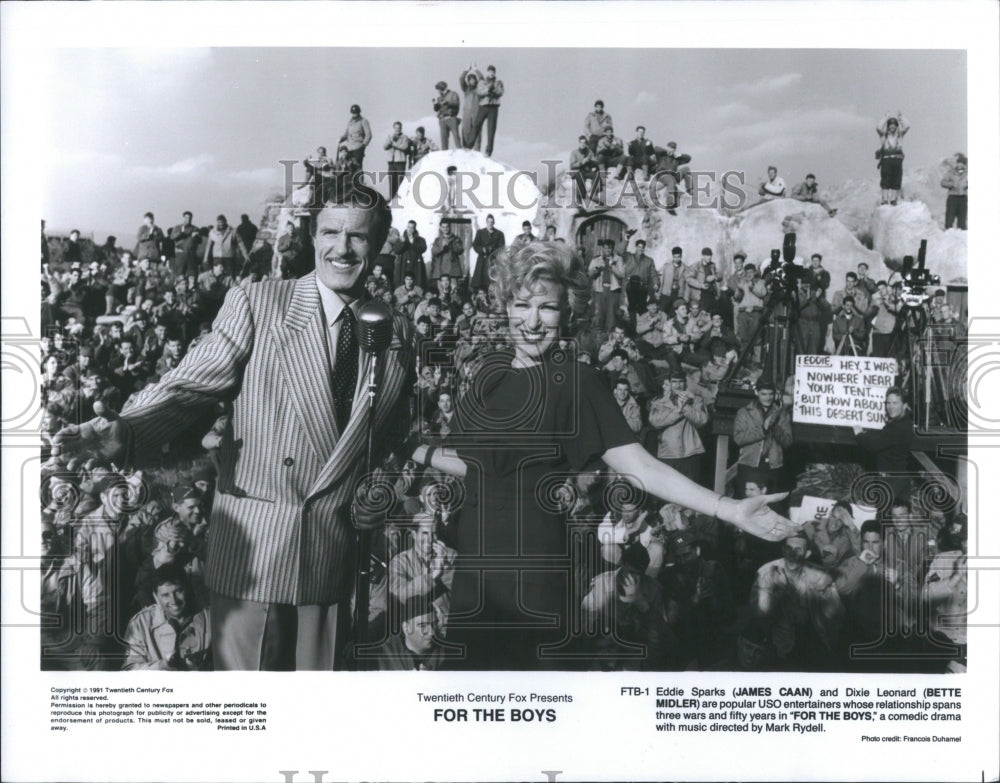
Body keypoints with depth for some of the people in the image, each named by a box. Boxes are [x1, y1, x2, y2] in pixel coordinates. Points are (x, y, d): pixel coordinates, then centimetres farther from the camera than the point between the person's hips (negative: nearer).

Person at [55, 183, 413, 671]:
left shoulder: (396, 332, 7)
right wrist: (121, 431, -25)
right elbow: (188, 388, -11)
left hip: (338, 553, 3)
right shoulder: (254, 305, -2)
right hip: (253, 545, -2)